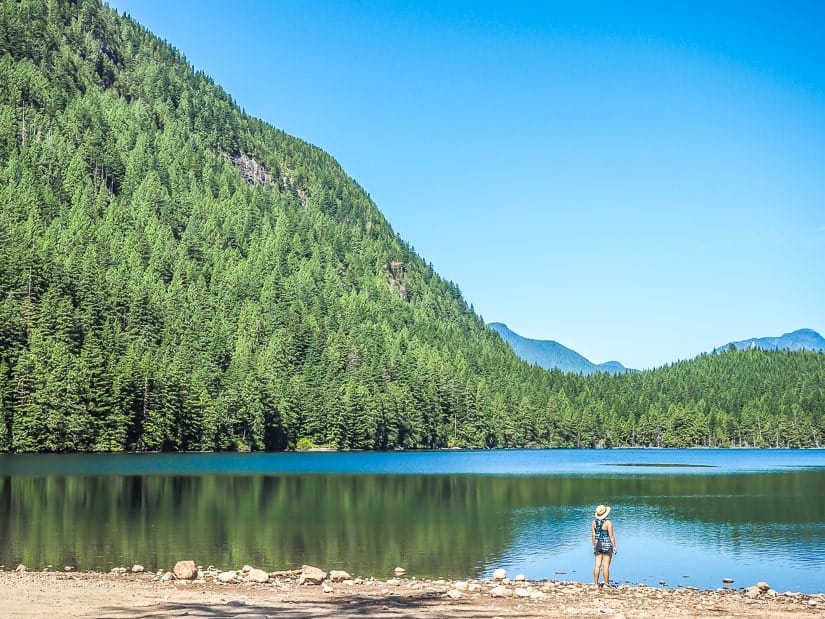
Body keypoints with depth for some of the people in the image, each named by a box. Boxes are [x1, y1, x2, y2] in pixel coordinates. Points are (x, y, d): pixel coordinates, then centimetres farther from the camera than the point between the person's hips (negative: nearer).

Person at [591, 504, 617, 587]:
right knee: (606, 565, -1)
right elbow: (611, 536, -11)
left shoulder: (594, 522, 1)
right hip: (607, 545, -5)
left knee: (597, 565, 7)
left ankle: (596, 582, 9)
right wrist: (614, 546, -3)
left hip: (597, 545, 5)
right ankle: (606, 583, 4)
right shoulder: (608, 523, -13)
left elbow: (593, 535, 6)